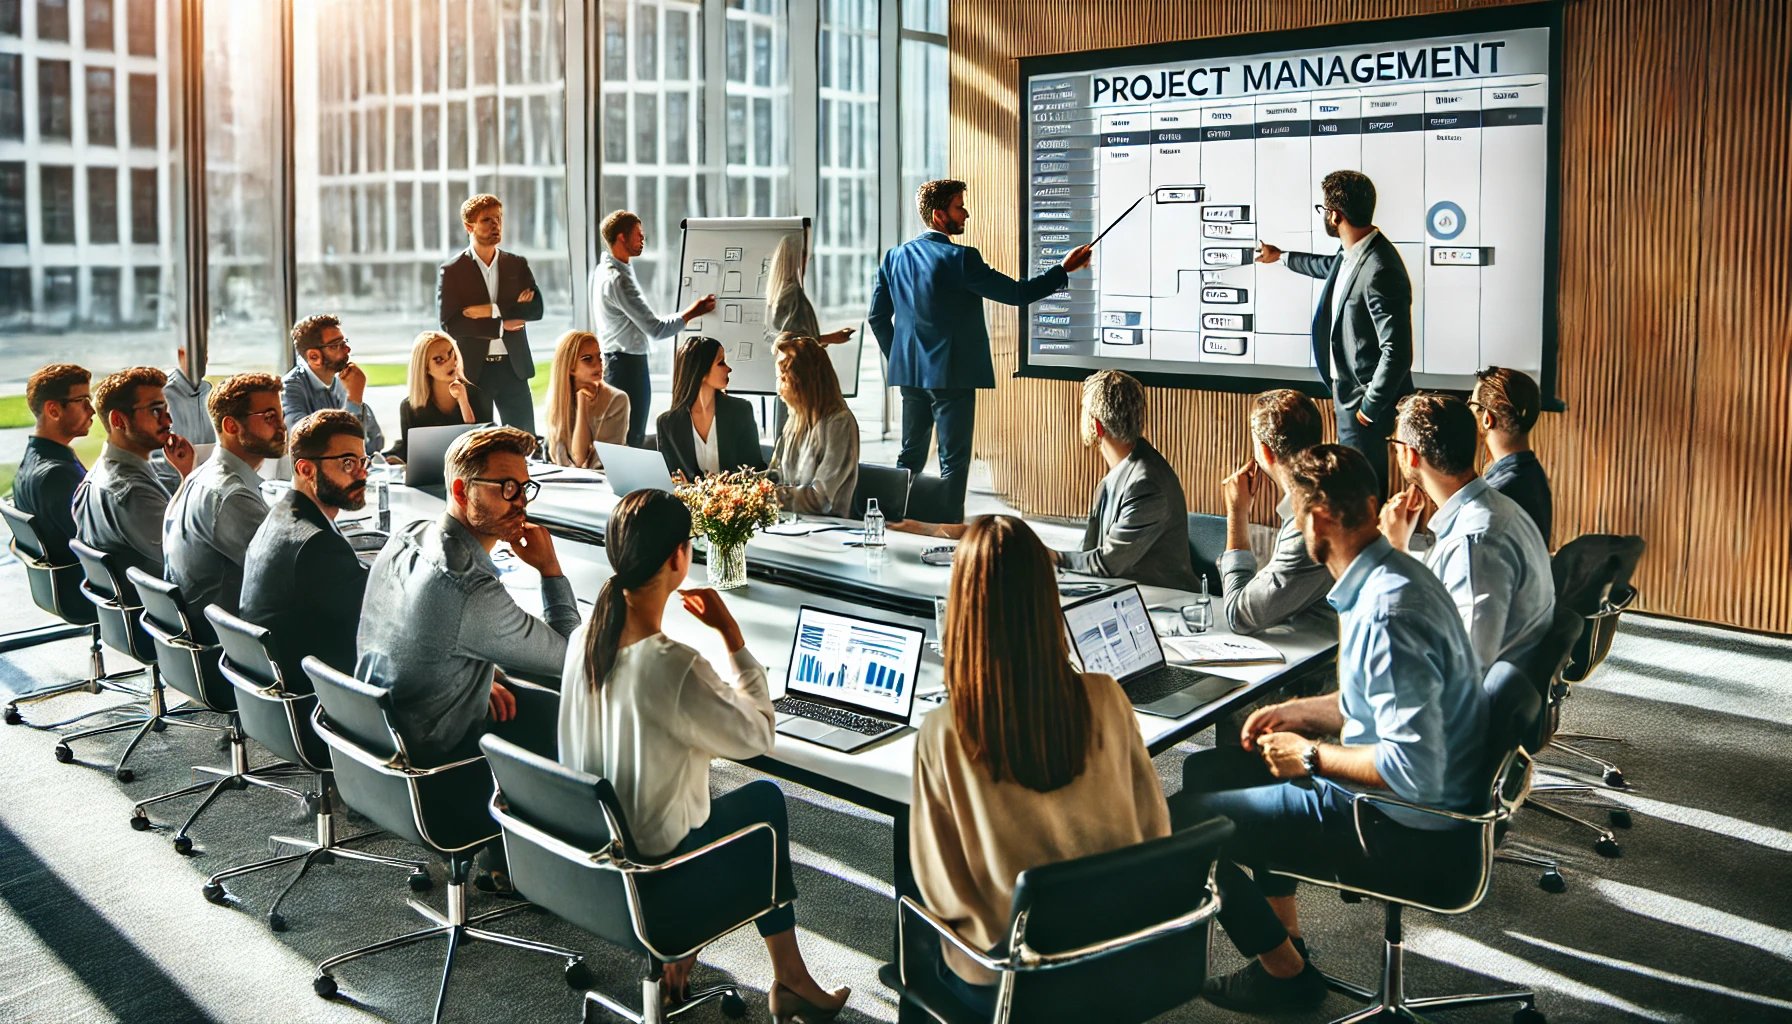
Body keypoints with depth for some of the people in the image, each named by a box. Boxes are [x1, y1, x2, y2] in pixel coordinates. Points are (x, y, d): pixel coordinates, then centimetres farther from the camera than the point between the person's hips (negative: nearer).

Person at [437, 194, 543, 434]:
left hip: (513, 367, 3)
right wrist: (501, 325, -10)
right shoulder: (451, 271, -1)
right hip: (473, 369, -3)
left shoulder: (517, 265, 9)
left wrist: (493, 310, -16)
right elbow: (449, 323, -10)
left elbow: (536, 308, -4)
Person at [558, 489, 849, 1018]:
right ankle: (789, 979, 30)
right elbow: (757, 735, -17)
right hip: (652, 867, -7)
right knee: (766, 798, 18)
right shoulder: (673, 666, -32)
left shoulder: (584, 639, -8)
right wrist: (731, 634, -13)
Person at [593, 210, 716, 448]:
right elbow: (656, 329, -21)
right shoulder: (618, 279, -21)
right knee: (631, 439, -5)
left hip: (614, 360, 10)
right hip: (628, 365, -10)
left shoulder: (602, 270, 11)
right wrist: (692, 312, -11)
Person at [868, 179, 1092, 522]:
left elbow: (878, 317, 11)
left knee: (911, 456, 16)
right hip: (951, 375, -7)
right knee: (954, 460, 0)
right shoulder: (959, 258, -14)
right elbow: (1016, 293, -12)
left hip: (910, 374, 7)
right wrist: (1064, 270, -4)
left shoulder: (895, 256, 7)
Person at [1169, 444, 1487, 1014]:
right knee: (1207, 770, 19)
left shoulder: (1387, 614, -29)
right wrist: (1302, 713, 10)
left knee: (1181, 820, -9)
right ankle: (1285, 934, 26)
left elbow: (1414, 770, -31)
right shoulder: (1391, 575, 4)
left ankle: (1285, 973, 12)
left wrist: (1313, 756, -18)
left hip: (1411, 831, -10)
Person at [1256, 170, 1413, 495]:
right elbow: (1331, 267, 32)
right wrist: (1282, 257, 46)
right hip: (1347, 393, 10)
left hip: (1365, 400, -10)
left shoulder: (1379, 271, -27)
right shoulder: (1351, 255, 4)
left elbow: (1397, 352, -27)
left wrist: (1369, 408, -18)